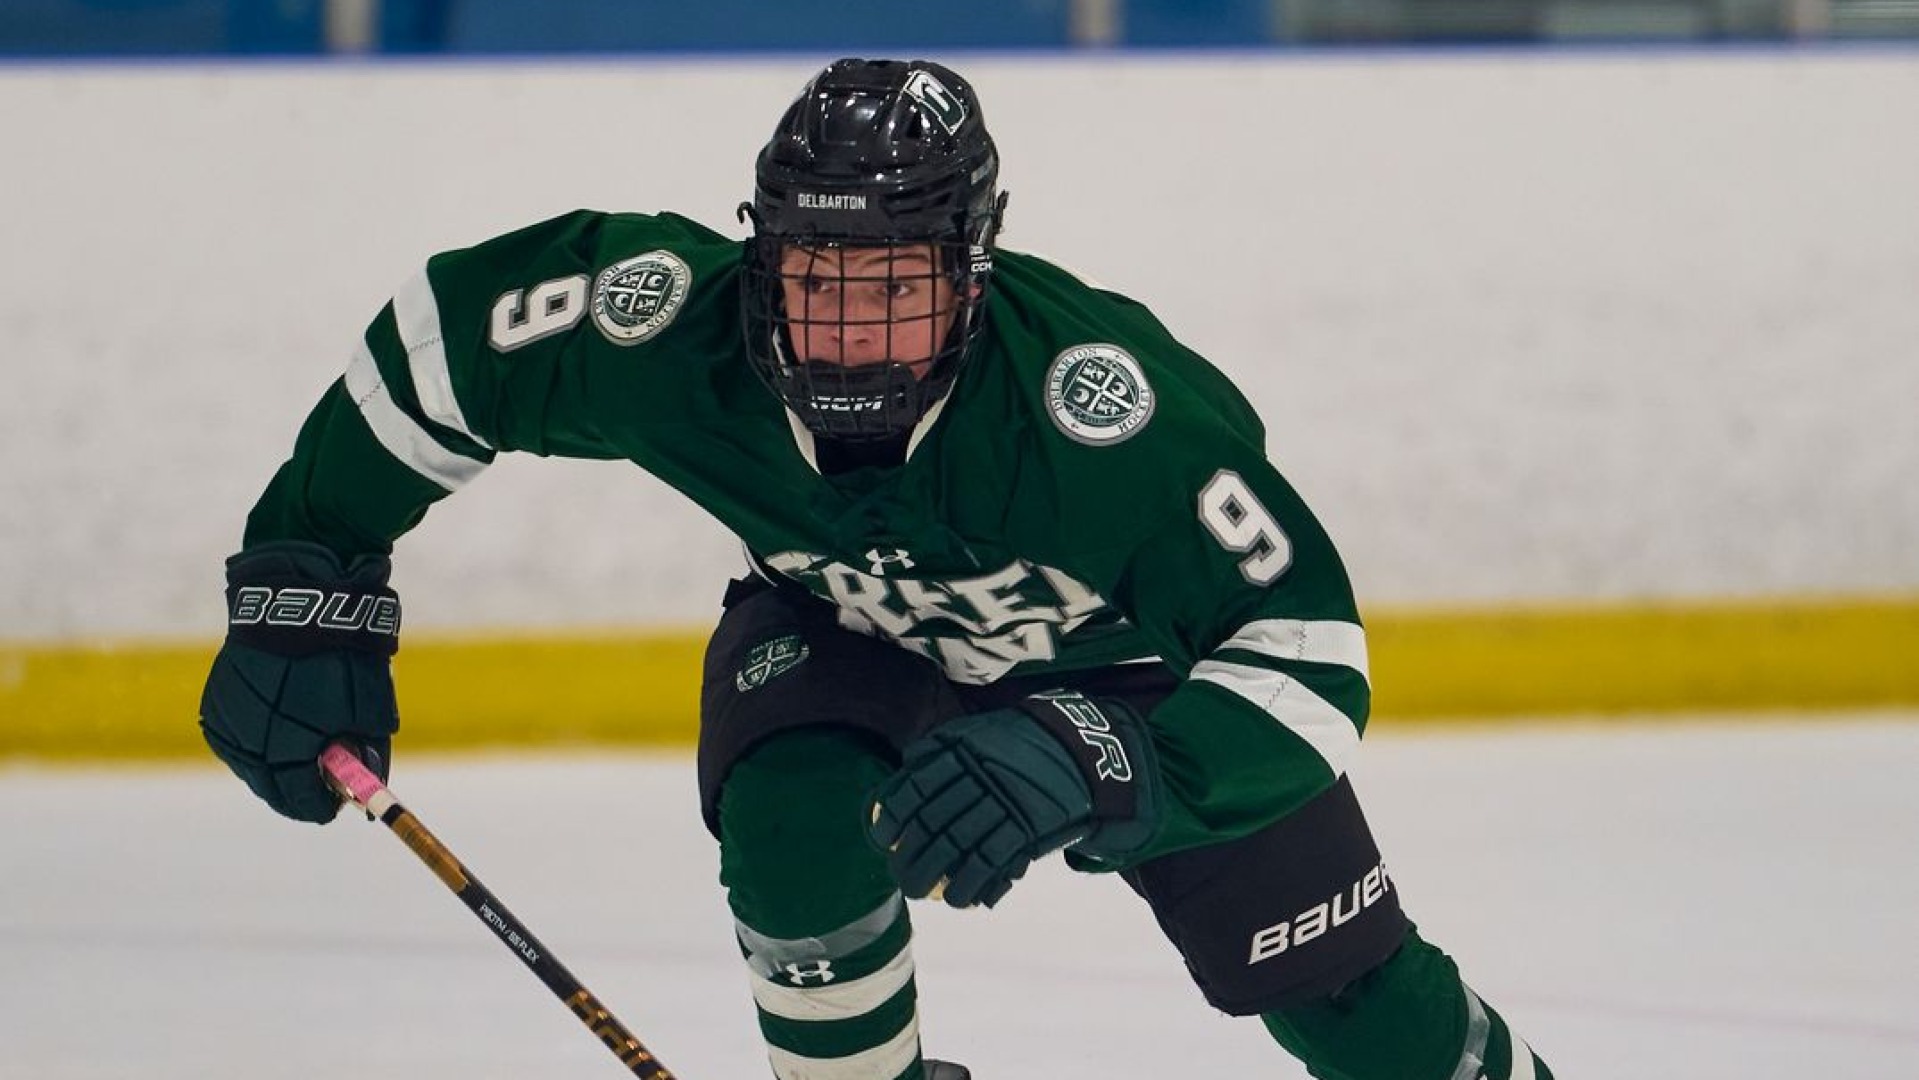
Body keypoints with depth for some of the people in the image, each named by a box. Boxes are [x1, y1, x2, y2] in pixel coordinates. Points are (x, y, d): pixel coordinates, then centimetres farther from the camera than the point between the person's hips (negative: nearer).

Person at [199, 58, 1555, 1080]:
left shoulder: (1100, 397, -44)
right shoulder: (671, 326, -35)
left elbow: (1307, 650, -45)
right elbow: (441, 336, -18)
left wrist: (1095, 759, -60)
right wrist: (307, 586, -17)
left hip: (1136, 656, -2)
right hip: (844, 625, 2)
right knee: (791, 826, -30)